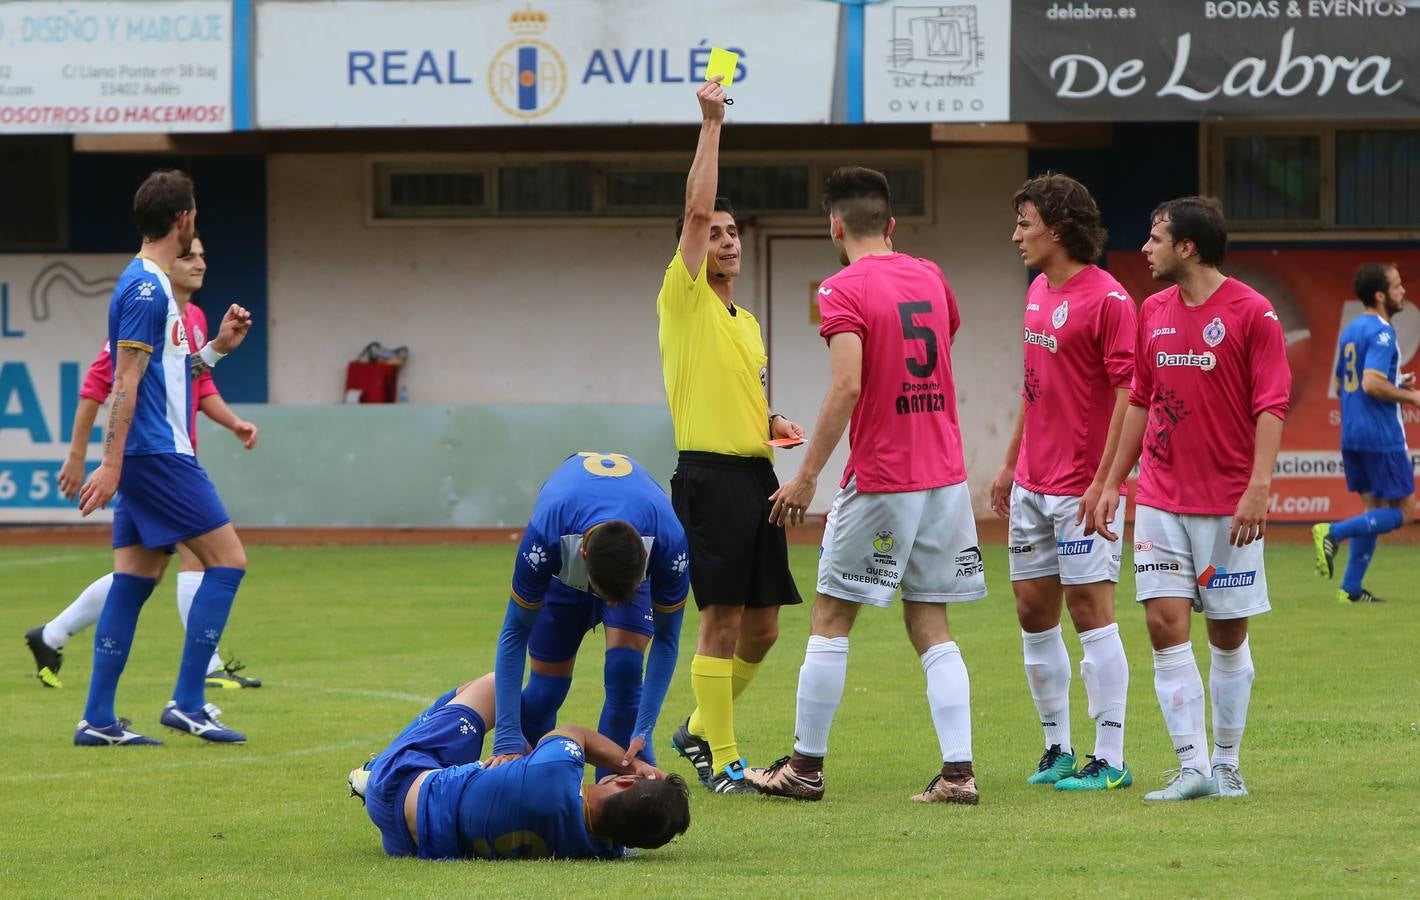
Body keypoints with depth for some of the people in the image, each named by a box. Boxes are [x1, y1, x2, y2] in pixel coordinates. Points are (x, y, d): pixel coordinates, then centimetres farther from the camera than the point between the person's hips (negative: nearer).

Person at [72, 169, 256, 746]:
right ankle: (187, 703, -9)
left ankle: (98, 720, 5)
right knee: (227, 559, -8)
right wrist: (112, 464, -22)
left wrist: (217, 347, 19)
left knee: (133, 582, 7)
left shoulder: (151, 286, 18)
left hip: (150, 457, 10)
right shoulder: (146, 288, -13)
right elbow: (126, 382, -18)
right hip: (157, 454, -10)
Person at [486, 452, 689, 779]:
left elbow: (666, 638, -24)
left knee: (625, 668, -22)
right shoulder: (545, 536, -43)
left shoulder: (669, 544, -41)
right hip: (563, 568, 0)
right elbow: (515, 634, -30)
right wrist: (507, 740, -34)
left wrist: (643, 731, -30)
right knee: (548, 684, -5)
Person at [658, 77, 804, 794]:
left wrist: (776, 424, 9)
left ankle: (700, 727, 27)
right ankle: (721, 761, -5)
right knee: (723, 617, -9)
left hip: (756, 475, 8)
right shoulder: (685, 300, 0)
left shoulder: (746, 322, 21)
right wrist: (711, 124, -12)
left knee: (762, 626, 8)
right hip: (709, 474, -8)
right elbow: (696, 209, -12)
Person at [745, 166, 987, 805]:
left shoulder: (844, 290, -11)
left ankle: (806, 766, 9)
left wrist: (807, 476, -16)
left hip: (880, 477, -6)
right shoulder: (929, 278, 9)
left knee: (831, 620, 5)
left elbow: (847, 386, -21)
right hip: (945, 473, 6)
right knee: (930, 626, 8)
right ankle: (958, 770, -1)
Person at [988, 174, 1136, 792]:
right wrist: (1010, 464, 23)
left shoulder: (1107, 300, -14)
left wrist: (1104, 484, -21)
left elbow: (1129, 394, -17)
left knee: (1091, 612, -7)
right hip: (1032, 486, 9)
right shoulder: (1038, 293, 13)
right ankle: (1058, 750, 19)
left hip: (1083, 490, -9)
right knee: (1033, 613, 10)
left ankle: (1110, 760, -3)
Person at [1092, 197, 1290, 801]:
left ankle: (1226, 763, 16)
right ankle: (1193, 768, -7)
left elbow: (1271, 407, -10)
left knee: (1229, 636, 3)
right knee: (1165, 625, -7)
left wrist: (1259, 486, -19)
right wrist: (1113, 482, 16)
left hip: (1228, 505, -5)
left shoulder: (1251, 313, -7)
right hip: (1160, 498, 5)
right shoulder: (1153, 312, 10)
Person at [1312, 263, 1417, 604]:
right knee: (1404, 510, 0)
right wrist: (1410, 396, -12)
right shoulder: (1381, 333, -15)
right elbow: (1372, 384, -26)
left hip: (1352, 435, 9)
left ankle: (1351, 588, 10)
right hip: (1381, 436, -9)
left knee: (1374, 509, 14)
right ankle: (1333, 533, -13)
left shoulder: (1351, 330, 14)